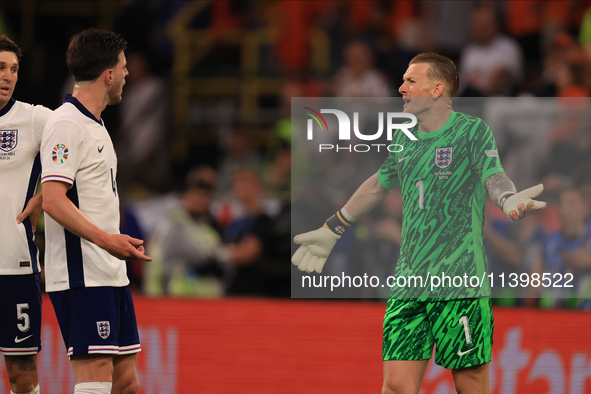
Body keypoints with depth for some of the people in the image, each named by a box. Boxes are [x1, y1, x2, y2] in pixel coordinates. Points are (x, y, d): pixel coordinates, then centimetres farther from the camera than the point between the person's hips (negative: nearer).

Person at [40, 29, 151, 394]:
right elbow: (53, 200, -20)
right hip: (83, 277, -10)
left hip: (111, 274, 10)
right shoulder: (66, 124, -11)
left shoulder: (95, 124, 19)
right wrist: (105, 239, -29)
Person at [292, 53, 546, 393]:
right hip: (408, 284, 5)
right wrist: (333, 230, 39)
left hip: (462, 278, -5)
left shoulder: (472, 131, -3)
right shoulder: (403, 138, 14)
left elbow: (493, 177, -18)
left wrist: (509, 199, -43)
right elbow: (378, 185, 30)